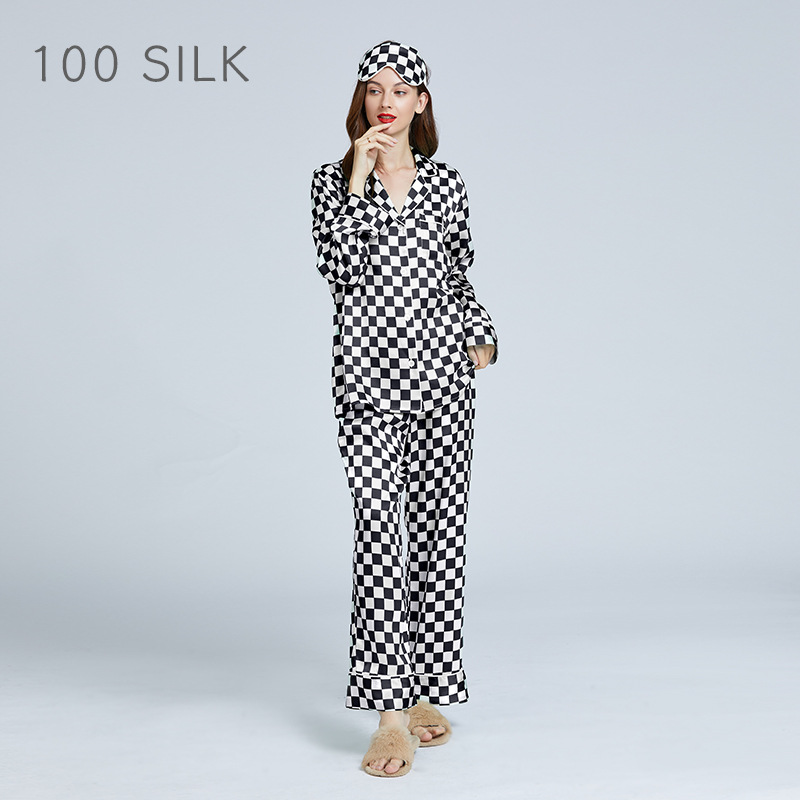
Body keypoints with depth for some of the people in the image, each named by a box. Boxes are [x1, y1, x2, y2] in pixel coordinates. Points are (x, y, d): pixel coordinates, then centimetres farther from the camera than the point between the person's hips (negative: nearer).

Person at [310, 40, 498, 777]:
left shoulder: (446, 184, 12)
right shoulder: (334, 180, 6)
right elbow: (340, 268, -9)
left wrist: (483, 337, 5)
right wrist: (358, 179, -10)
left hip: (442, 371, 3)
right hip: (369, 372, -2)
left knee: (440, 529, 4)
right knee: (378, 529, -10)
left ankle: (426, 693, 15)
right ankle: (391, 714, -10)